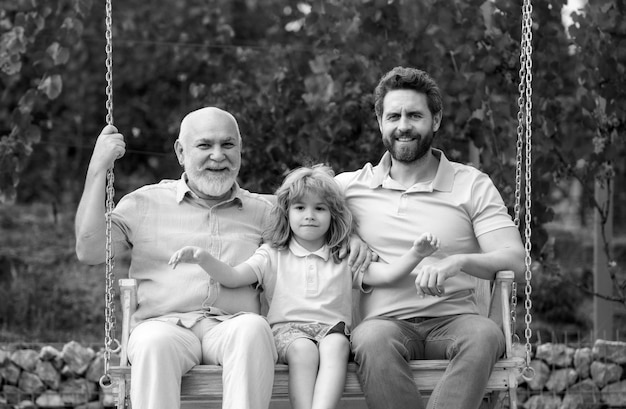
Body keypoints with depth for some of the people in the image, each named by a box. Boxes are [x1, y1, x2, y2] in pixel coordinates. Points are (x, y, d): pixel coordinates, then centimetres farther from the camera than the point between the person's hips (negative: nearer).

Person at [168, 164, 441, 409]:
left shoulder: (344, 258, 16)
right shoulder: (273, 256, 14)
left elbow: (385, 274, 4)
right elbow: (232, 277, 3)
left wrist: (415, 254, -15)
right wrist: (203, 258, -17)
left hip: (332, 327, 1)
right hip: (287, 328, -1)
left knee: (336, 345, -34)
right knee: (303, 349, -35)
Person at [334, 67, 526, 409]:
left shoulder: (472, 185, 10)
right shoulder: (349, 186, 14)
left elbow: (515, 261, 0)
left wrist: (459, 261, -22)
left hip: (452, 319, 0)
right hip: (385, 321, 0)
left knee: (485, 334, -35)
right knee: (371, 339, -36)